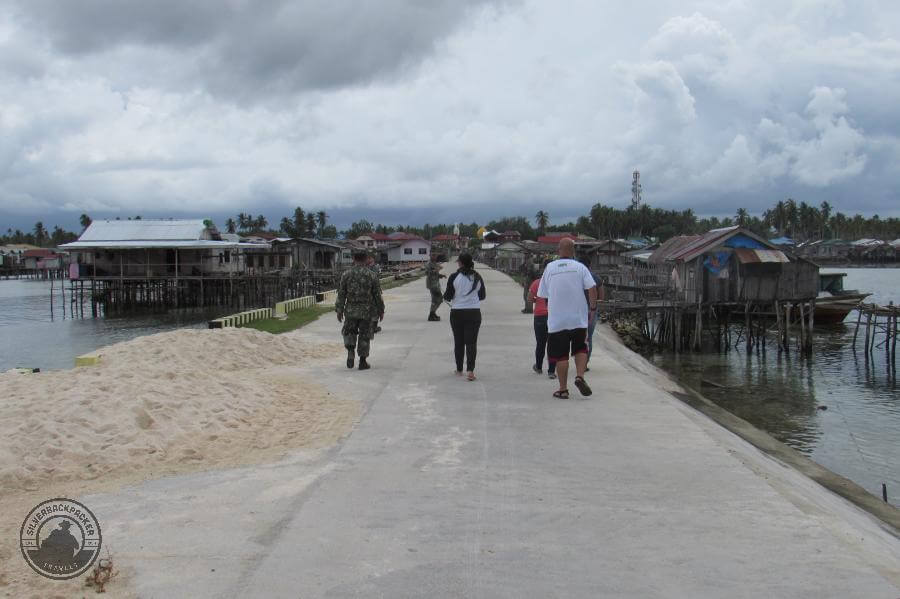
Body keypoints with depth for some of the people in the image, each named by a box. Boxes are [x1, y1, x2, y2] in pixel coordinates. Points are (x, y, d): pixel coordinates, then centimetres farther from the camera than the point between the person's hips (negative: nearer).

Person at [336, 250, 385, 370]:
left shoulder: (346, 275, -4)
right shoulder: (372, 275, -6)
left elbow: (341, 295, -3)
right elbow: (377, 295, -2)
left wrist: (339, 311, 3)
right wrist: (381, 311, 9)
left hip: (350, 311, 1)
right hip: (366, 311, -1)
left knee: (350, 333, 18)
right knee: (364, 336, 9)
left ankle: (350, 352, -6)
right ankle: (363, 362, 10)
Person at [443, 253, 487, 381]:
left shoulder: (454, 277, -10)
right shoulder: (477, 277, 0)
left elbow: (448, 296, -8)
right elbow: (483, 296, 9)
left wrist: (445, 295, 15)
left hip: (457, 313, -1)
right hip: (474, 313, 1)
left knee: (458, 342, 11)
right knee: (471, 342, 1)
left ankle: (459, 370, 19)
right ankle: (470, 370, -12)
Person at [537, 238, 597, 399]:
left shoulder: (549, 268, 3)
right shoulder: (580, 267, -1)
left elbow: (542, 295, 6)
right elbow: (592, 288, -13)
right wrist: (593, 306, 1)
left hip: (556, 320, 0)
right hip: (579, 319, 0)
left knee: (561, 355, 5)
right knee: (580, 349, 16)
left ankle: (563, 389, 9)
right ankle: (580, 376, -5)